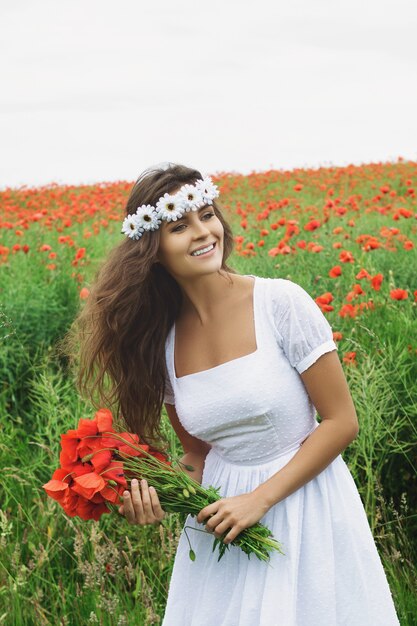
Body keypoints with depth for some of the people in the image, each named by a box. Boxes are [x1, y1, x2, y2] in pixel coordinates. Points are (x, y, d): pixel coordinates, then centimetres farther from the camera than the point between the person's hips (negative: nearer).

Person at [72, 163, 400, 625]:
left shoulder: (281, 302, -15)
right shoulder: (160, 342, -1)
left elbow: (341, 421, -11)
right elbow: (197, 450, 10)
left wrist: (260, 498, -17)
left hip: (304, 499, -3)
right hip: (224, 522, 4)